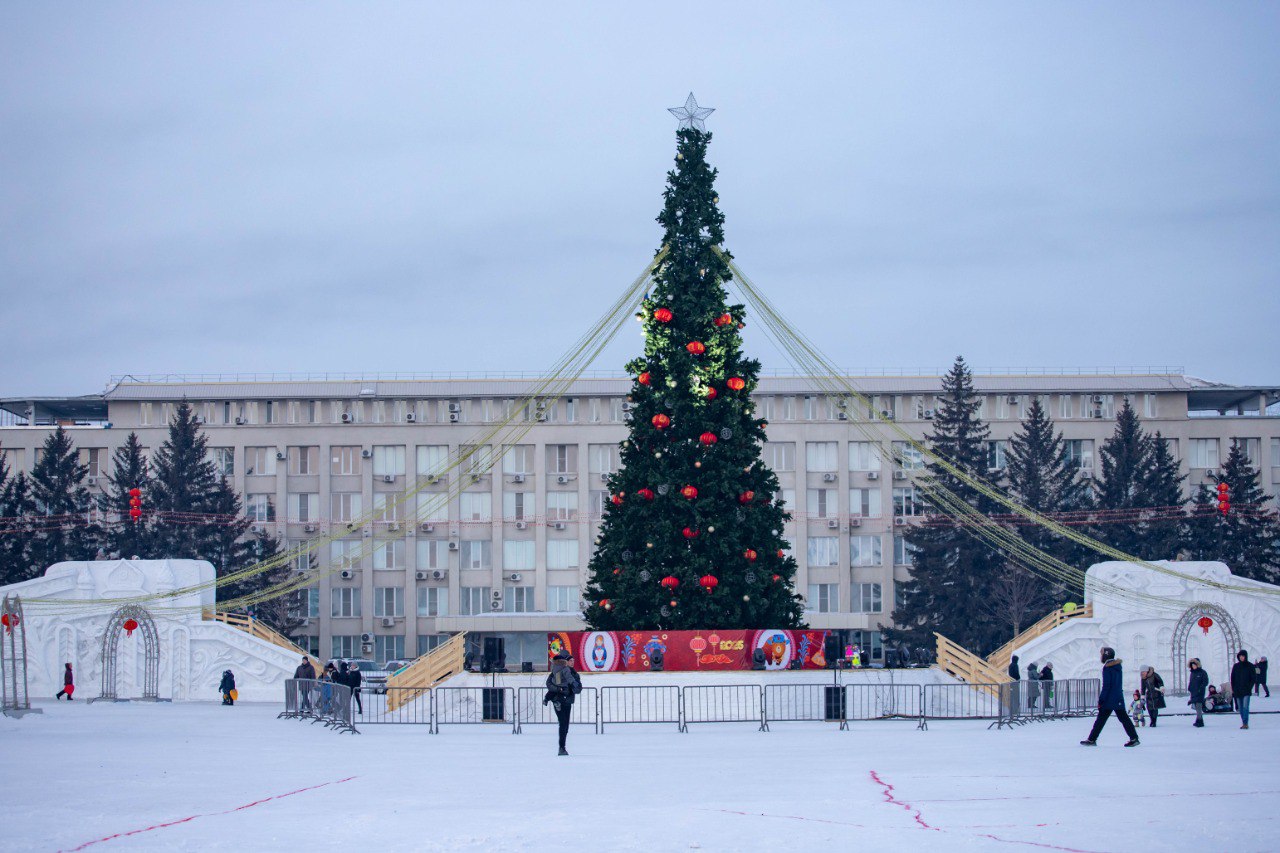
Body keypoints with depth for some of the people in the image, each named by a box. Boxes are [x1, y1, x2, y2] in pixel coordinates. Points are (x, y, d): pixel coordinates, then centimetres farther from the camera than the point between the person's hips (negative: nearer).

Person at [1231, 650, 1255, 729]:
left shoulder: (1250, 666, 1)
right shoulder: (1236, 666, 9)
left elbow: (1254, 677, 2)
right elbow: (1232, 678, 12)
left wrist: (1249, 687, -8)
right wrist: (1233, 689, 5)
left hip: (1246, 690, -4)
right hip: (1237, 691, 4)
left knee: (1245, 707, -15)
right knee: (1241, 708, 6)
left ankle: (1245, 723, -18)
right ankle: (1244, 723, 12)